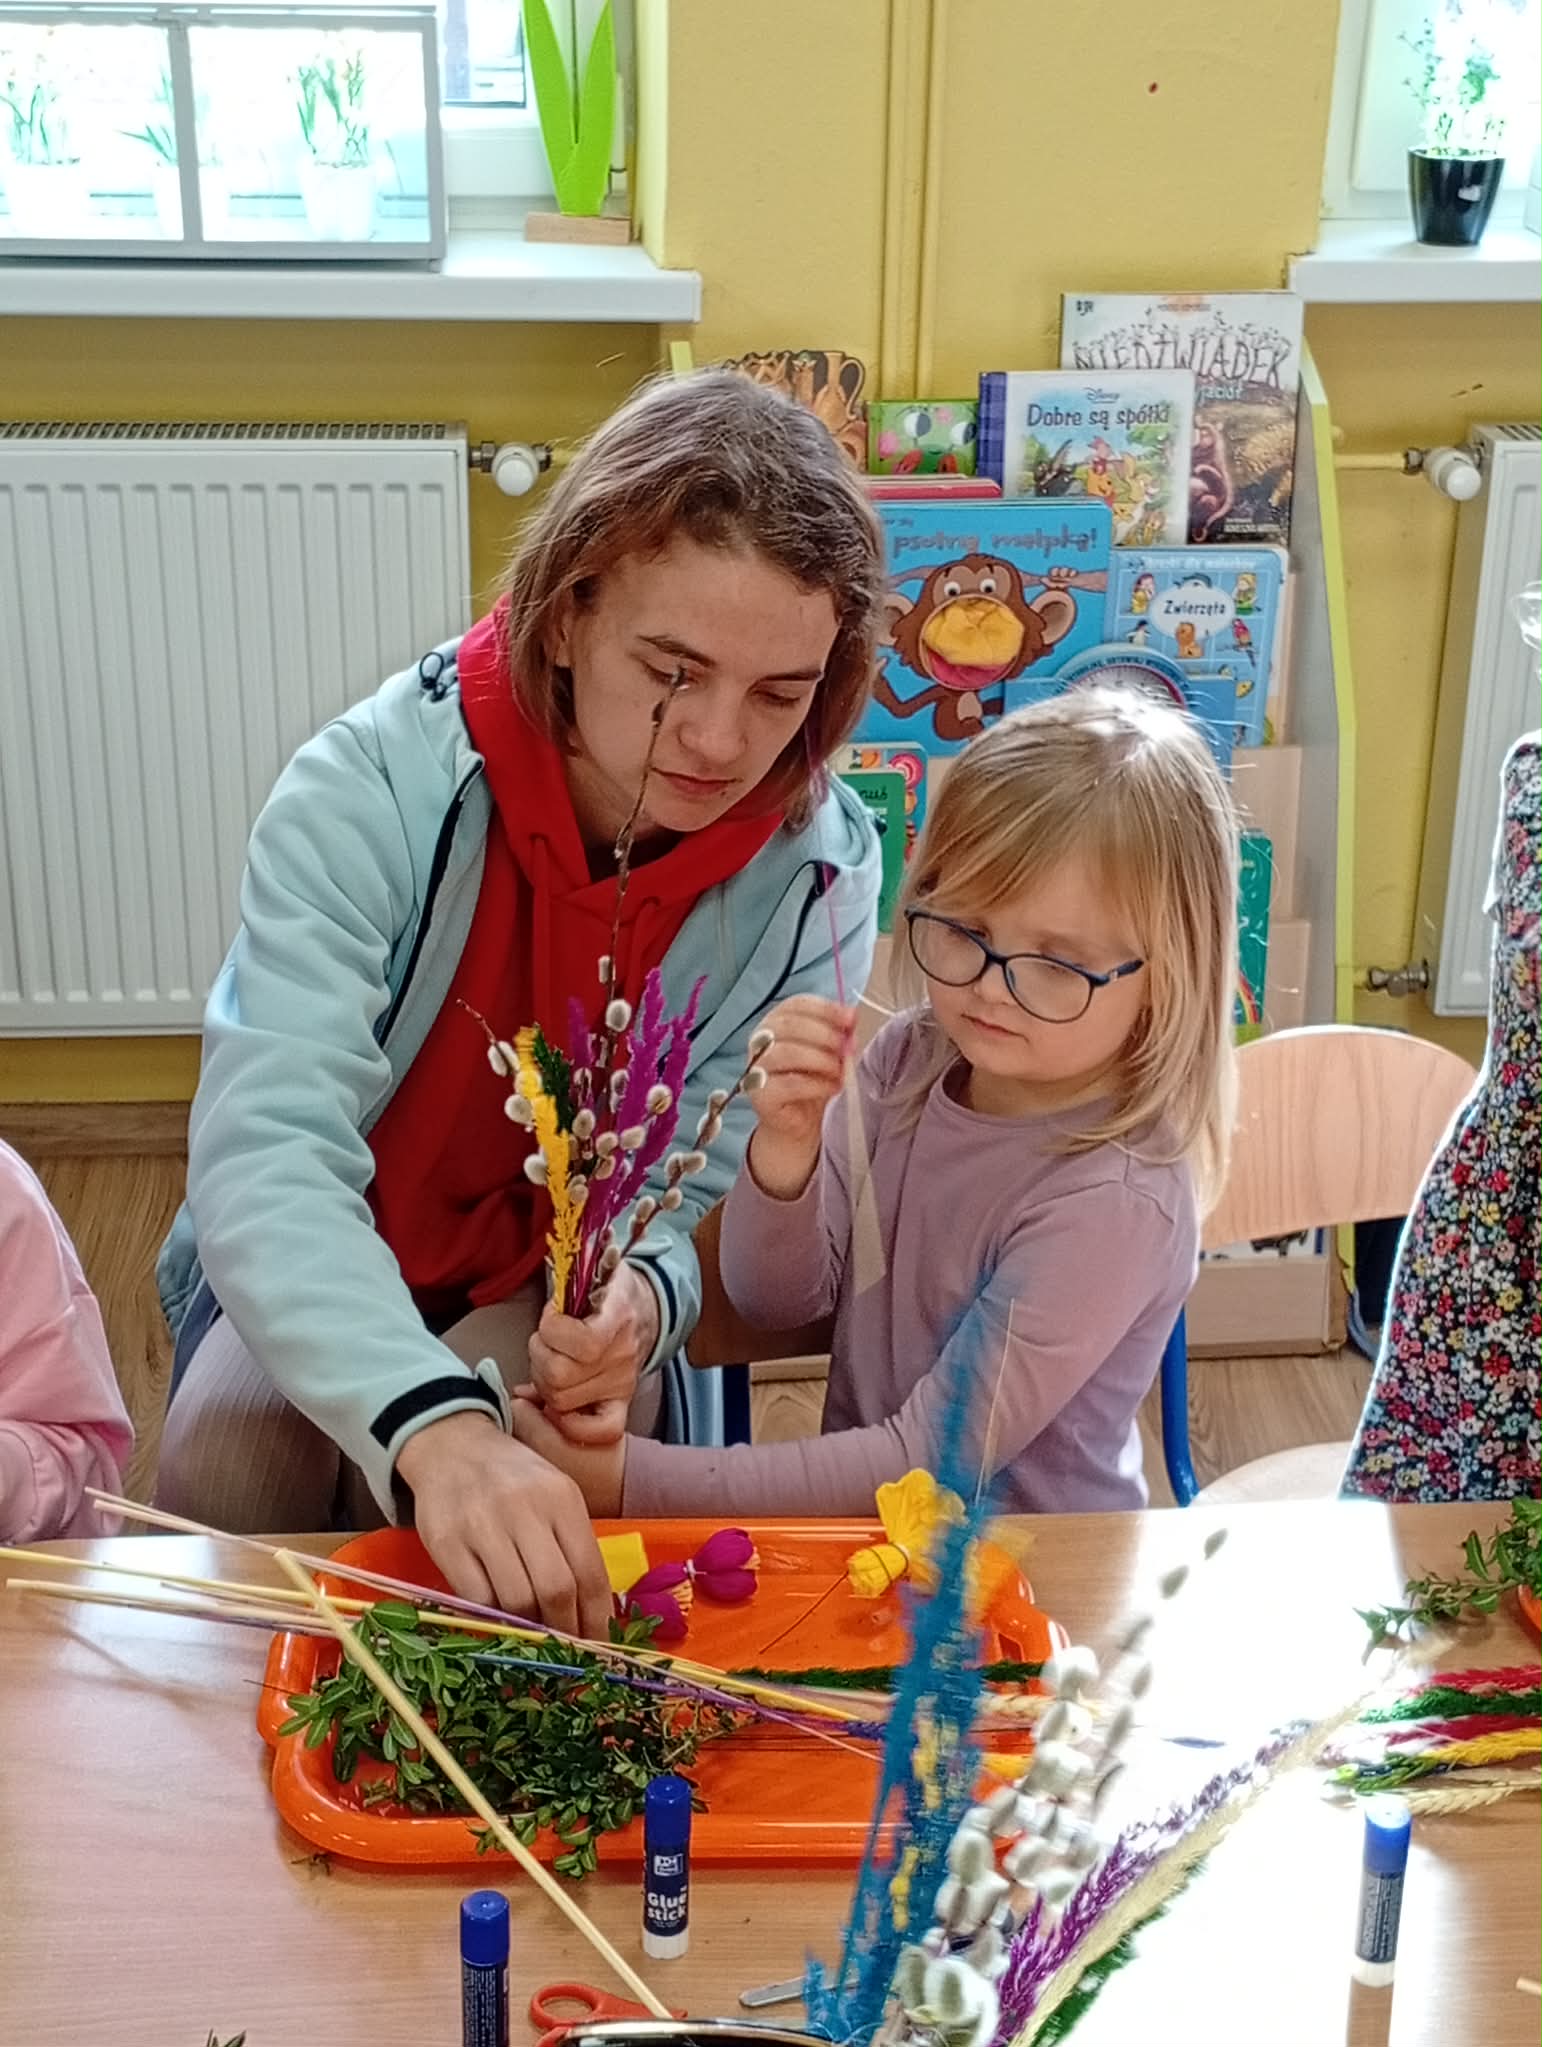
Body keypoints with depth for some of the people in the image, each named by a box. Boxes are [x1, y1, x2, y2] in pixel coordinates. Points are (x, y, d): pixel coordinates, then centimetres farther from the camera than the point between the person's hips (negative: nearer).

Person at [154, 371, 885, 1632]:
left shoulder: (818, 871, -18)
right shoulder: (372, 789, -28)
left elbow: (711, 1194, -14)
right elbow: (263, 1155, -38)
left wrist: (640, 1298, -41)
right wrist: (434, 1425, -56)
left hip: (569, 1301, 1)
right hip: (329, 1283, 0)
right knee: (224, 1471, -27)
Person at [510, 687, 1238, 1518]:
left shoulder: (1117, 1199, -21)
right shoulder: (907, 1060, -4)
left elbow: (931, 1465, -20)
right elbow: (776, 1300, 1)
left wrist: (640, 1481, -23)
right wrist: (785, 1149, -19)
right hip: (860, 1523, 6)